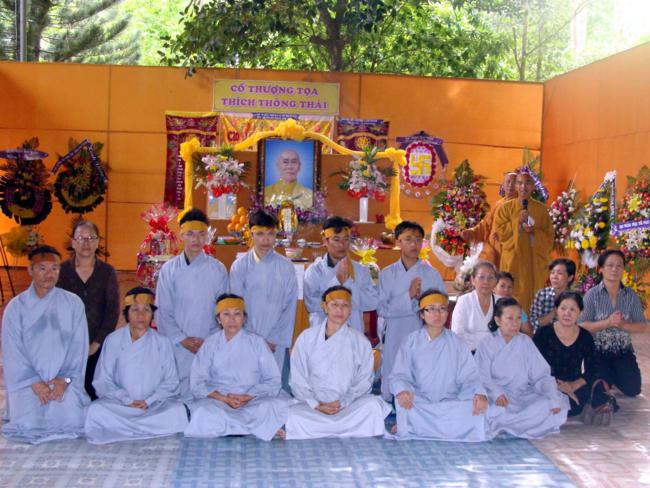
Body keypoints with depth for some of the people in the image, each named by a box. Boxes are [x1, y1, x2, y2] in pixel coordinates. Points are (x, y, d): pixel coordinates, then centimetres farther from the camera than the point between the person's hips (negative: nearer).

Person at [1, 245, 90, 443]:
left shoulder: (73, 303, 3)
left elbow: (79, 345, 1)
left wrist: (65, 379, -11)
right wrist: (34, 382, -13)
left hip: (64, 381, 0)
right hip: (28, 381, 0)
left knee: (73, 422, -19)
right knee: (28, 426, -20)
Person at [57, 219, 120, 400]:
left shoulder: (107, 272, 3)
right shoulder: (61, 270, 2)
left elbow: (113, 310, -1)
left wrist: (97, 343, -7)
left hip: (99, 346, 0)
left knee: (95, 394, -3)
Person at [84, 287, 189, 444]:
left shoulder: (162, 343, 6)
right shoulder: (113, 340, 4)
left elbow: (171, 382, 3)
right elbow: (102, 381, 1)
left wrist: (148, 401, -12)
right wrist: (127, 401, -13)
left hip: (156, 404, 0)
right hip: (119, 404, 0)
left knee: (178, 412, -31)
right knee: (95, 412, -30)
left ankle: (121, 429, -17)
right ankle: (152, 429, -21)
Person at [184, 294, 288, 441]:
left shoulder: (256, 342, 7)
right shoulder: (210, 344, 8)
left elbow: (273, 381, 3)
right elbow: (198, 384, 2)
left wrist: (248, 397, -12)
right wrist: (224, 398, -13)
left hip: (253, 402, -1)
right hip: (218, 401, 1)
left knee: (281, 405, -31)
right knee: (202, 414, -35)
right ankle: (261, 428, -26)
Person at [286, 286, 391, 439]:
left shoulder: (360, 342, 9)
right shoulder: (307, 338, 8)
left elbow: (364, 381, 4)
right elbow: (298, 380, 5)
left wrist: (343, 402, -12)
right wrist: (316, 404, -11)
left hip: (349, 405, 1)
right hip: (312, 405, -1)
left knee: (372, 406, -30)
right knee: (293, 417, -32)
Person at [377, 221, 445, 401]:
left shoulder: (431, 274, 4)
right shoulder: (387, 274, 4)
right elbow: (382, 308, -5)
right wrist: (409, 296, -15)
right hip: (395, 338, 0)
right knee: (392, 389, 4)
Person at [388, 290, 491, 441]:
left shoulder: (456, 343, 7)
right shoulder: (411, 341, 4)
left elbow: (469, 375, 1)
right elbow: (399, 374, -4)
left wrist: (480, 393, -23)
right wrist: (401, 389, -29)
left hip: (450, 402, 2)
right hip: (419, 402, -2)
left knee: (476, 405, -29)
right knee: (403, 400, -36)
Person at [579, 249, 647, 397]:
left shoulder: (631, 295, -3)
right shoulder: (592, 295, -11)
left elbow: (642, 326, -2)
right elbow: (582, 325, -15)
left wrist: (622, 324, -21)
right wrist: (608, 322, -26)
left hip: (623, 351, 3)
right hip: (598, 351, -2)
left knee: (632, 389, -2)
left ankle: (613, 375, 31)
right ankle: (607, 376, 30)